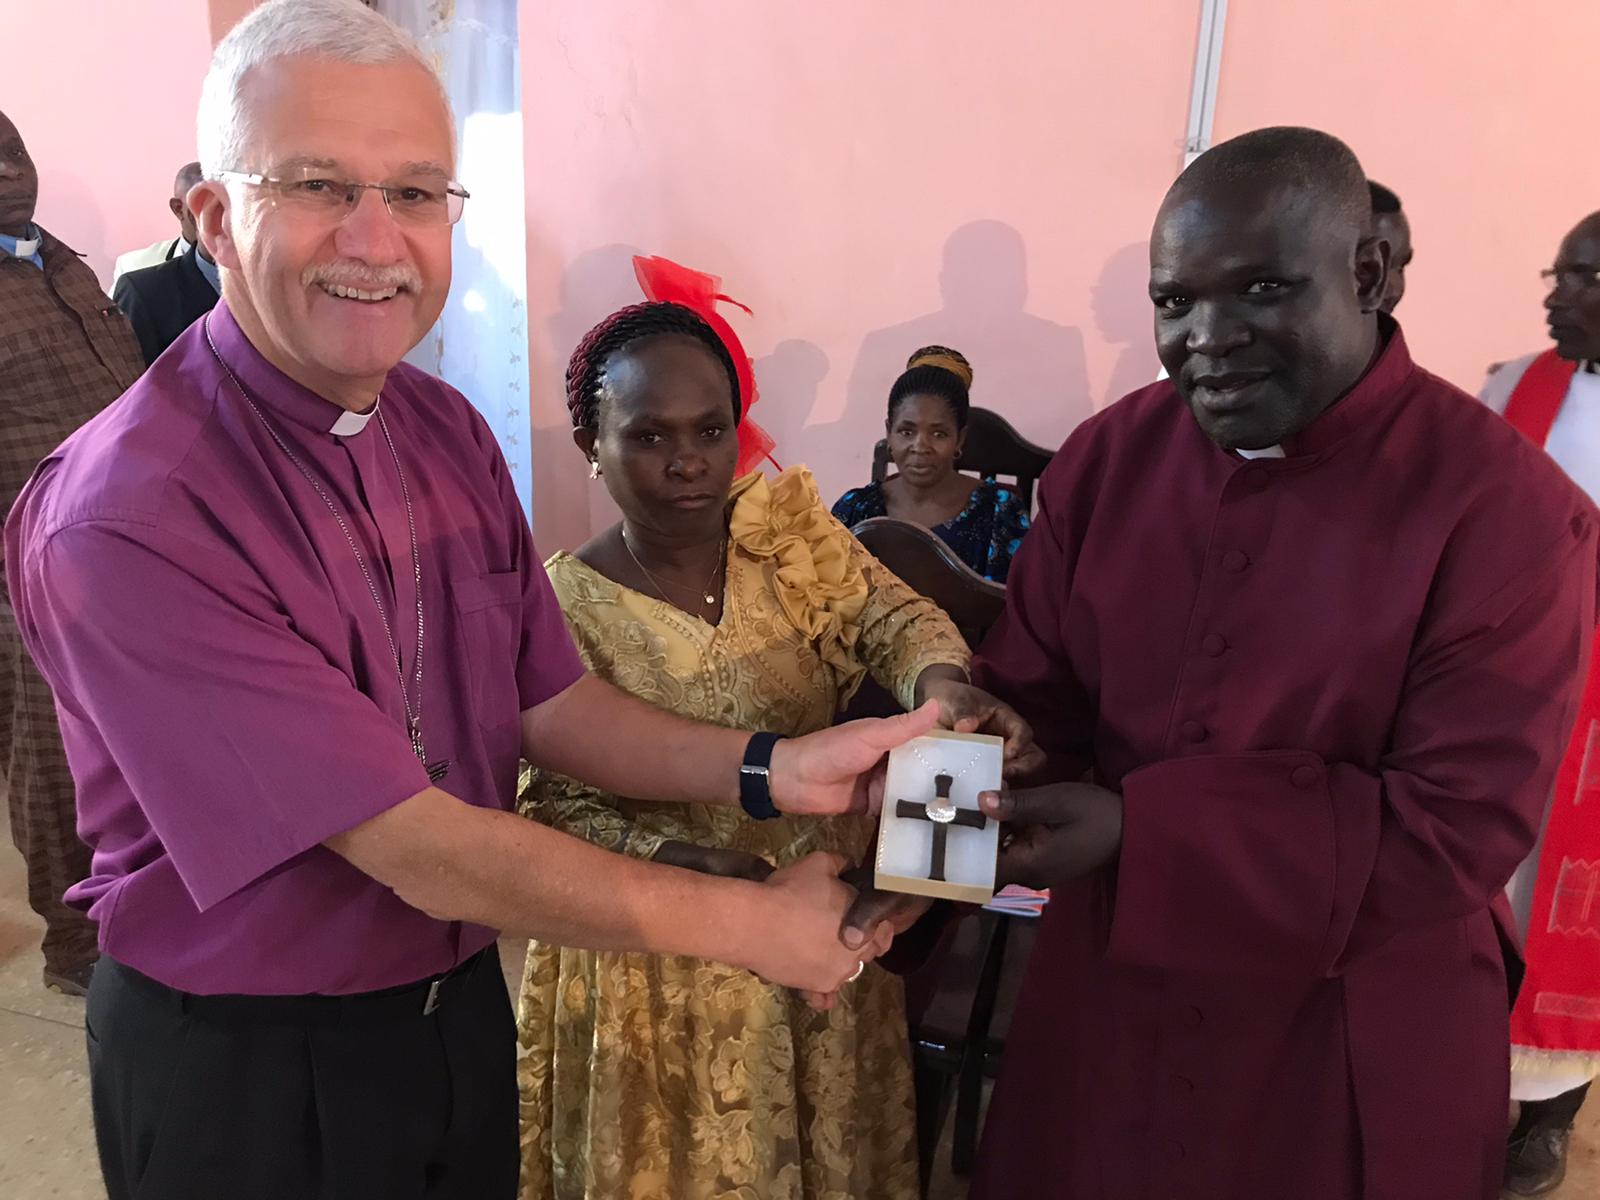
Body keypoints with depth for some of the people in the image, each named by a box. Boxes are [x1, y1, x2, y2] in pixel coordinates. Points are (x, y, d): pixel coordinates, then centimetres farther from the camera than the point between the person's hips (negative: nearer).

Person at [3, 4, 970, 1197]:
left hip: (463, 1004, 6)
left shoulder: (448, 430, -3)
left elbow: (545, 704, 0)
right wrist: (742, 922, -21)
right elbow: (413, 846, -27)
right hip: (240, 1073, -5)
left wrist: (770, 769, -16)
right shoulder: (122, 516, -26)